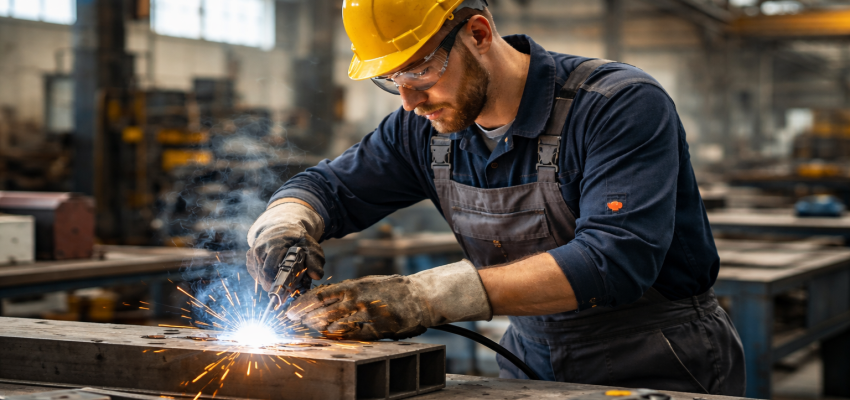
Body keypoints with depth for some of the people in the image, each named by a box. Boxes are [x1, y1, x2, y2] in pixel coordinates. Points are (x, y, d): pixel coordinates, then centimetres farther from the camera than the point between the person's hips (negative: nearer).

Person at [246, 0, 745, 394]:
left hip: (662, 370, -5)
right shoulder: (425, 129, 1)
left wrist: (429, 296, -38)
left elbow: (615, 260, -31)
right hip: (533, 367, 5)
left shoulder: (624, 105, -18)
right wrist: (284, 222, -13)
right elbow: (329, 188, 14)